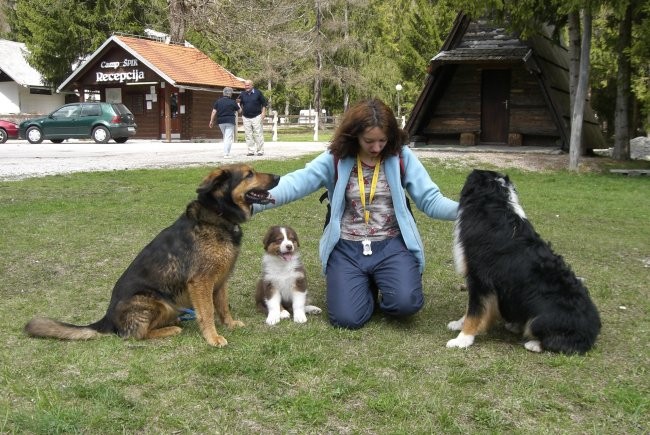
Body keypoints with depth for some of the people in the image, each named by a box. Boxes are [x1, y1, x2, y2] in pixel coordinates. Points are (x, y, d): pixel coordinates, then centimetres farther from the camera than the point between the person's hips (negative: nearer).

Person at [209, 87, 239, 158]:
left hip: (220, 121, 4)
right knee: (228, 138, -4)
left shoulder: (218, 101, 4)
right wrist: (238, 105, 30)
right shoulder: (232, 102, -3)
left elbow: (214, 111, 0)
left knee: (225, 137, 19)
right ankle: (226, 154, -11)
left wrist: (211, 121, 5)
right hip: (230, 121, -4)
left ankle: (226, 152, 22)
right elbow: (239, 110, 10)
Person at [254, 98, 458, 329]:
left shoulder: (402, 157, -2)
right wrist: (252, 202, -29)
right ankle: (367, 286, 22)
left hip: (391, 245, 0)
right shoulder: (335, 159, -4)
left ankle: (382, 286, 14)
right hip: (346, 248, 0)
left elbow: (430, 199, -1)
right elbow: (296, 183, -14)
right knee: (347, 318, -13)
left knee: (406, 302, -24)